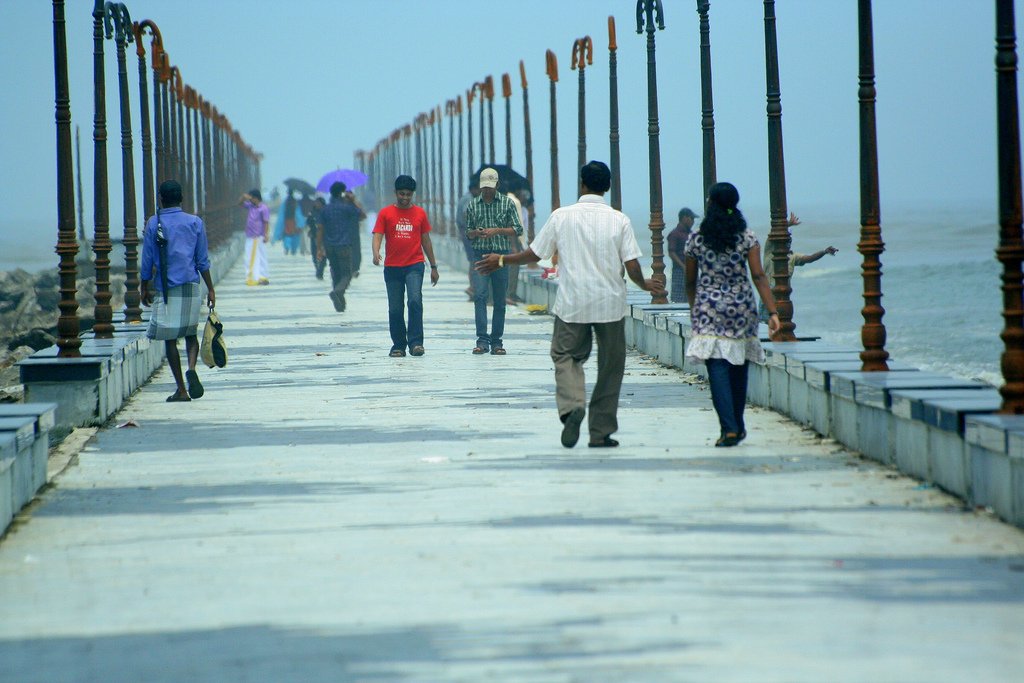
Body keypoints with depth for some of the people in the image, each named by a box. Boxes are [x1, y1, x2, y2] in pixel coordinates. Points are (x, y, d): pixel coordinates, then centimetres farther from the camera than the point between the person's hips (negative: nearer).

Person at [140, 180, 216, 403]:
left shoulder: (153, 224, -2)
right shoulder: (195, 223, 3)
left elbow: (147, 261, 0)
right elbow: (203, 261, 4)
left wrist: (144, 288, 11)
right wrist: (210, 289, 10)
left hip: (165, 289, -2)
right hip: (191, 286, 2)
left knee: (170, 338, 4)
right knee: (190, 333, 15)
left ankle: (181, 390, 1)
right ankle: (191, 368, -15)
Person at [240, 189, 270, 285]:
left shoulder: (263, 208, -13)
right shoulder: (250, 206, 9)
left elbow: (266, 223, -15)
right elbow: (240, 203, 22)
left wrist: (266, 235, -19)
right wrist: (244, 197, 1)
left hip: (259, 238, -8)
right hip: (250, 237, 8)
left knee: (260, 258, -4)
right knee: (250, 258, 11)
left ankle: (264, 278, -1)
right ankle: (252, 278, 17)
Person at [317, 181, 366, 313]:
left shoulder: (325, 209, 6)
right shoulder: (346, 207, -7)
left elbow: (321, 229, 5)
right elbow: (363, 215, 5)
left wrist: (319, 247, 9)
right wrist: (354, 202, 11)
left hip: (330, 247, 4)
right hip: (344, 246, -4)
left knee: (336, 274, 12)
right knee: (346, 274, -2)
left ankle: (340, 304, 11)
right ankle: (337, 291, -30)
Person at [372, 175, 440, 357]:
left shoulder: (419, 213, 8)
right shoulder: (385, 213, 4)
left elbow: (426, 240, 14)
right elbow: (377, 236, -4)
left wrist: (433, 267, 15)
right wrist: (376, 253, -25)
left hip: (414, 265, -1)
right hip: (392, 267, 1)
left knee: (415, 300, -19)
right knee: (395, 309, 4)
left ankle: (415, 342, -19)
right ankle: (398, 345, 14)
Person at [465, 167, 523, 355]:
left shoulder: (508, 203, 4)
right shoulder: (473, 206, 10)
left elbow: (517, 230, 2)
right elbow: (468, 233, 16)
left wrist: (497, 231, -12)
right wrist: (476, 233, -7)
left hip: (501, 254, 0)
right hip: (480, 254, 0)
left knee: (500, 301, 3)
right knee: (479, 295, -15)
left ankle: (496, 341, 10)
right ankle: (482, 340, -17)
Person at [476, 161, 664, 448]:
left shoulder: (561, 216, -3)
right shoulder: (618, 220, -4)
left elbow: (534, 254, 4)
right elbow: (632, 266, -6)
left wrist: (501, 260, 20)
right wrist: (645, 285, 16)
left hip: (572, 304, 0)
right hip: (610, 305, 0)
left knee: (566, 355, 12)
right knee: (610, 366, 10)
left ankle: (571, 406, -16)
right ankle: (601, 432, 10)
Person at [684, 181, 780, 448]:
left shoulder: (696, 239, 0)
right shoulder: (747, 238, -1)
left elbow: (690, 280, 7)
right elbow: (758, 276, -7)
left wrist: (694, 307, 24)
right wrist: (772, 311, -8)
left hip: (708, 311, -2)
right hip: (741, 310, 2)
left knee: (717, 369, -7)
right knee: (739, 368, 15)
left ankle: (729, 428, -20)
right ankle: (738, 426, 24)